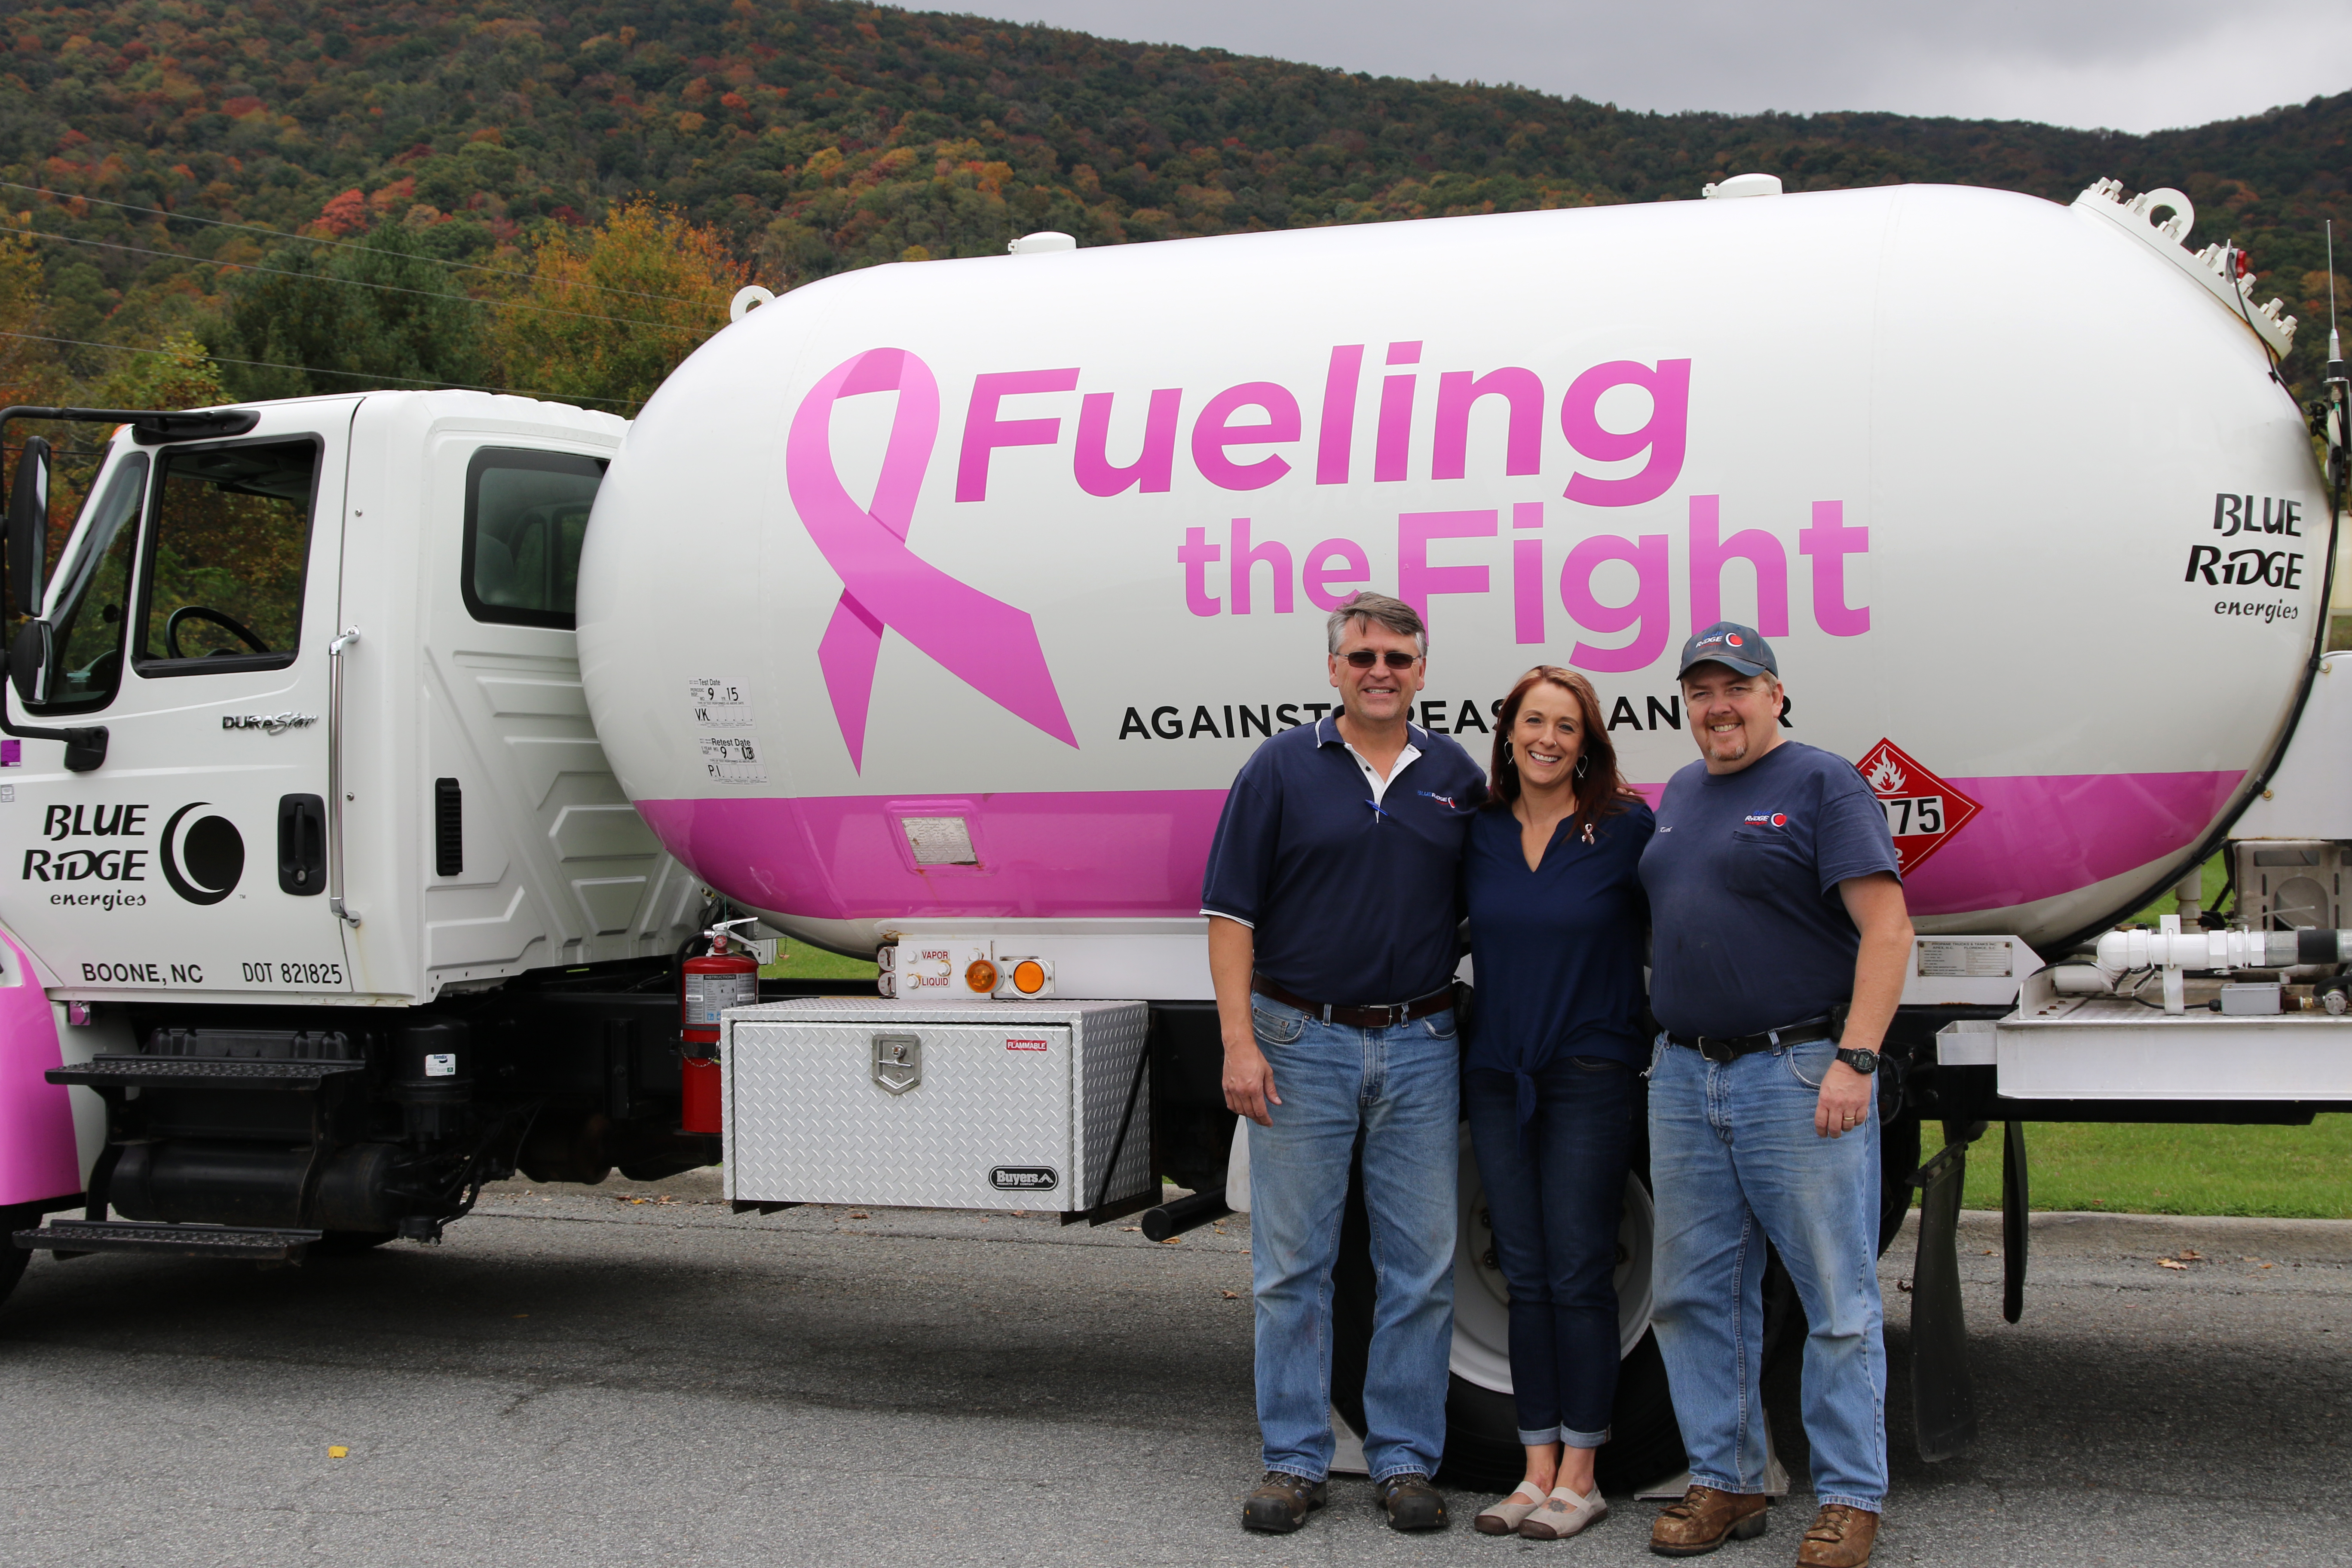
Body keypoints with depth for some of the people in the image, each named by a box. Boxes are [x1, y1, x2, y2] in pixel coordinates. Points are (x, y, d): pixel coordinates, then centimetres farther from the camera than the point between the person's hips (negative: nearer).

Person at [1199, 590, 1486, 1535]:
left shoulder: (1456, 778, 8)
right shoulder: (1283, 768, 1)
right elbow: (1232, 912, -3)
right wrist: (1240, 1042, -11)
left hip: (1421, 1047, 2)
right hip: (1302, 1040, -2)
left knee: (1421, 1264, 5)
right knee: (1293, 1264, 3)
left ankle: (1405, 1460, 16)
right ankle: (1294, 1463, 13)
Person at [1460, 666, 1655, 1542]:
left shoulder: (1627, 829, -5)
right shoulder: (1479, 834, 5)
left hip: (1590, 1076, -4)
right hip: (1497, 1077, 4)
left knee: (1577, 1275, -2)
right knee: (1526, 1277, 8)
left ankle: (1579, 1478, 9)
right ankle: (1539, 1471, 16)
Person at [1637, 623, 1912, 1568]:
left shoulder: (1823, 784, -5)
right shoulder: (1680, 795, 17)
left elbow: (1887, 929, -12)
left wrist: (1854, 1061, -20)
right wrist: (1667, 1048, 14)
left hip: (1799, 1078, -7)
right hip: (1683, 1080, 7)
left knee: (1837, 1301, 0)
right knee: (1697, 1296, 10)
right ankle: (1725, 1483, 21)